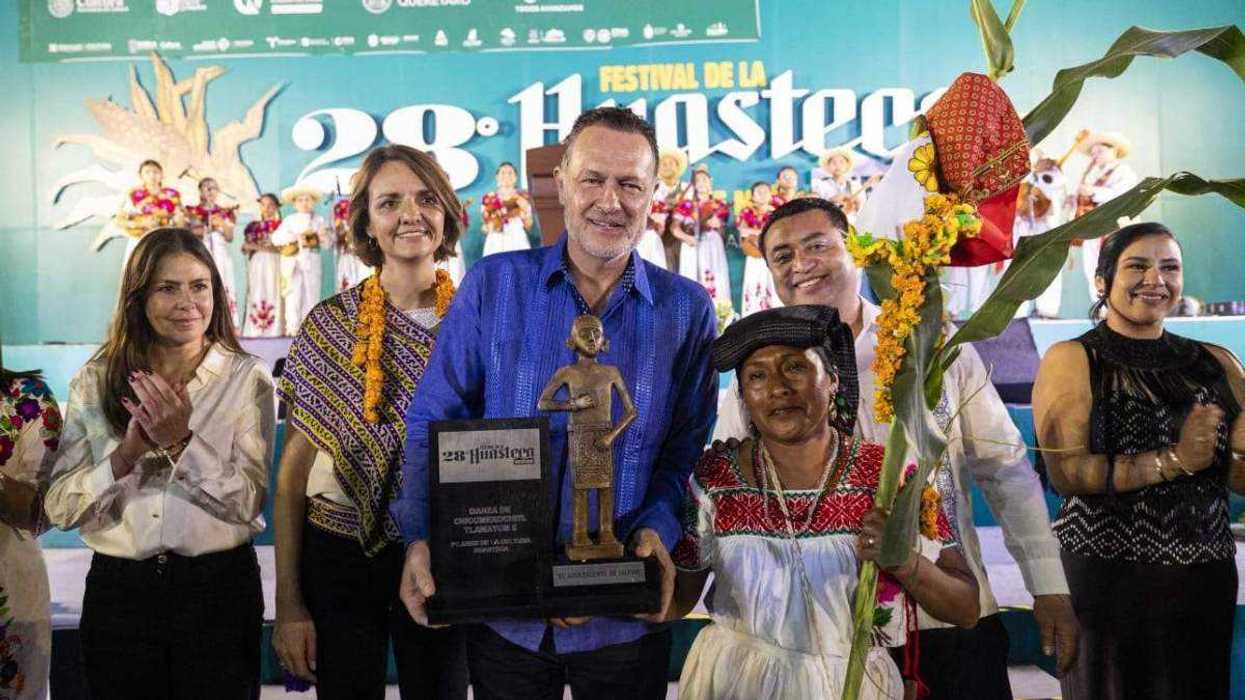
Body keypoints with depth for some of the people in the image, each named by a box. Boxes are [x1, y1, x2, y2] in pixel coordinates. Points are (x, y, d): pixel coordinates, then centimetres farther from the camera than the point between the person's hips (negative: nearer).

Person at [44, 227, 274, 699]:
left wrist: (181, 442, -20)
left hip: (219, 586, -1)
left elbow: (249, 503, -8)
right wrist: (128, 451, -18)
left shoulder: (247, 378, -3)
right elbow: (60, 509, -3)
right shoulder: (94, 382, 3)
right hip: (118, 588, 2)